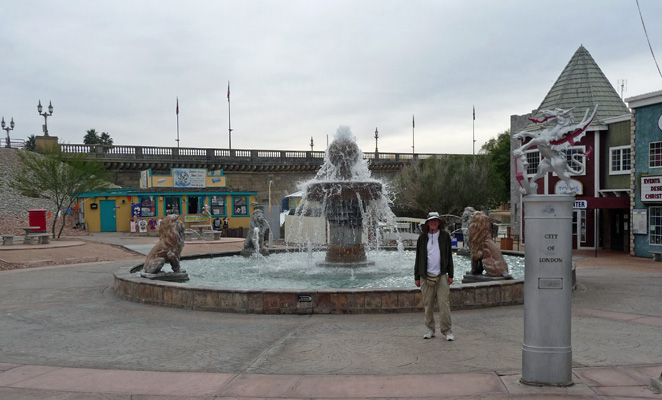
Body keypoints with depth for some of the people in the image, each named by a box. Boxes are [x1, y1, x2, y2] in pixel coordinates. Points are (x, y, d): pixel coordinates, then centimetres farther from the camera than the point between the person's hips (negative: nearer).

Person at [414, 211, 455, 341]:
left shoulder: (445, 236, 6)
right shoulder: (422, 238, 7)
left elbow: (449, 256, 9)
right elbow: (418, 258, 10)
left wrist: (450, 275, 4)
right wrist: (416, 277, 7)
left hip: (441, 275, -1)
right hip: (426, 276, 1)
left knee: (444, 303, -5)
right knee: (428, 304, 5)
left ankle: (446, 330, 4)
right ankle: (430, 330, 16)